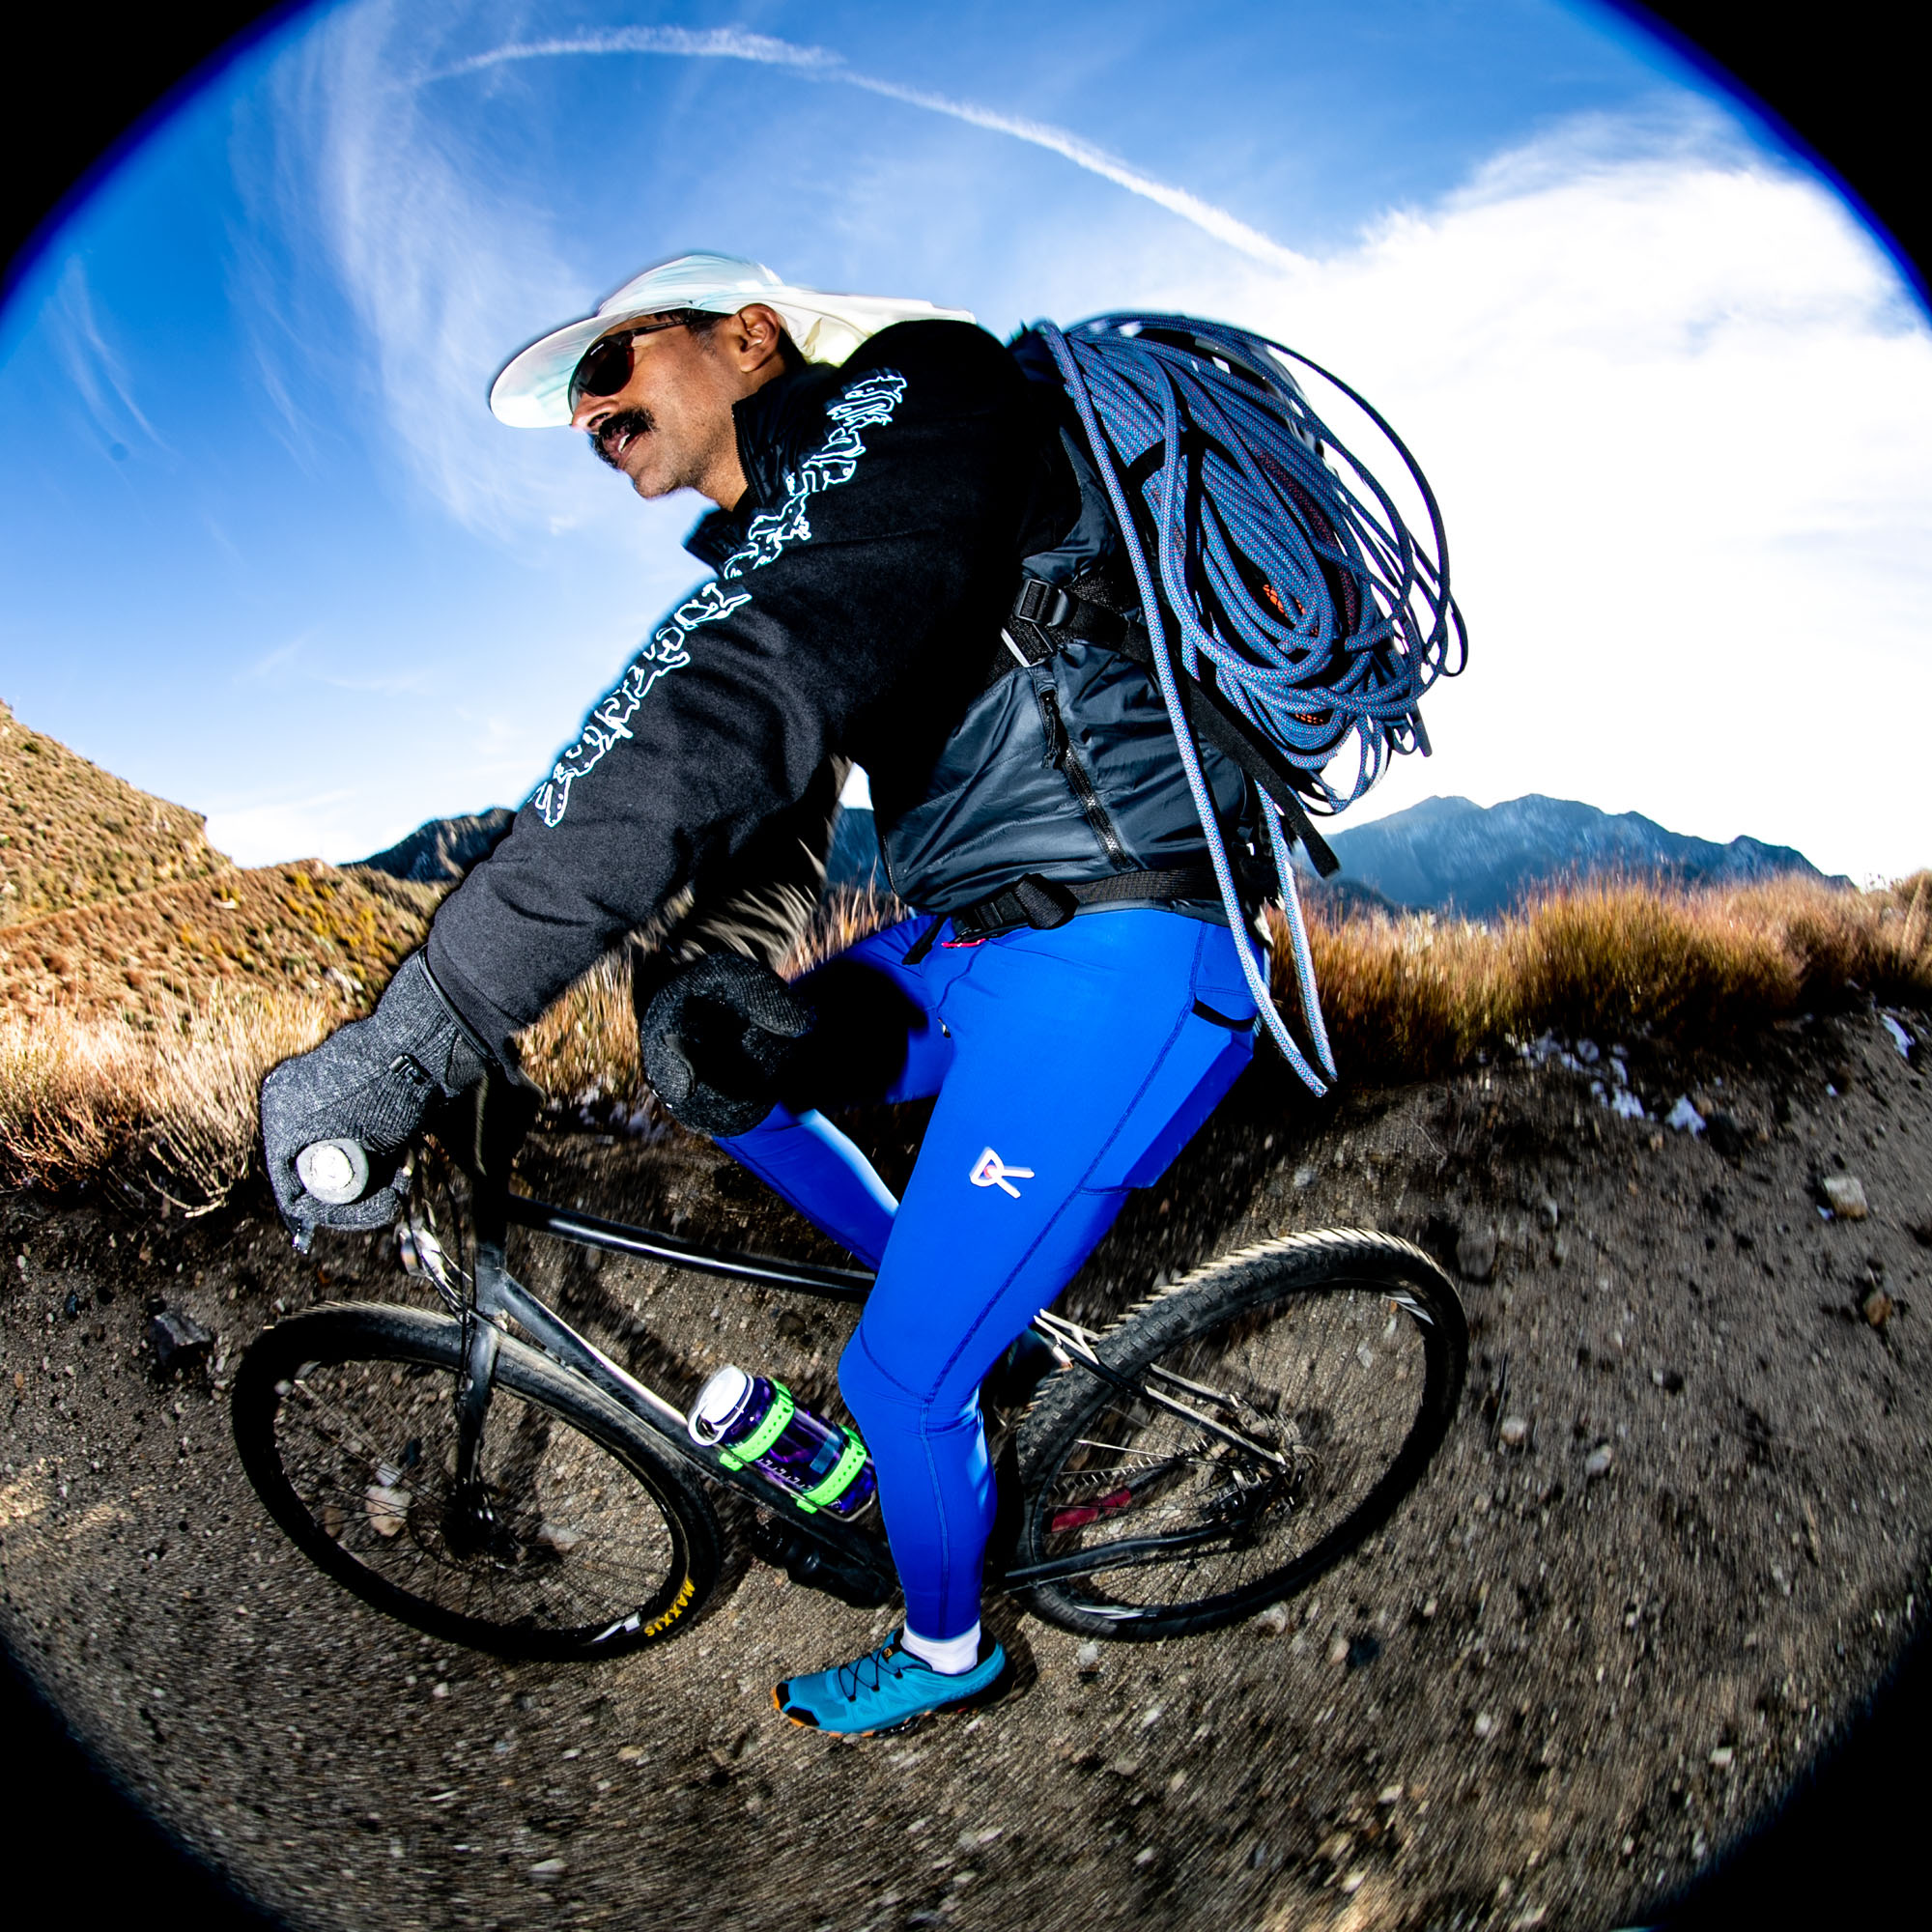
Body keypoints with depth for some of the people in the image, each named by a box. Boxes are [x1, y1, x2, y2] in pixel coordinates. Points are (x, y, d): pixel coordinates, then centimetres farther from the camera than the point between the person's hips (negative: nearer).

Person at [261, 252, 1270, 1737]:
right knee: (721, 1068, 16)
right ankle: (961, 1283, 28)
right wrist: (703, 972, -12)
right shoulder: (784, 548, 19)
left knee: (898, 1383, 1)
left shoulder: (901, 395, -11)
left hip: (1111, 965, -9)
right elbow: (771, 820, 12)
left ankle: (945, 1652, 32)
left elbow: (732, 709, -29)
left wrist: (413, 1032, -34)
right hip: (979, 944, 9)